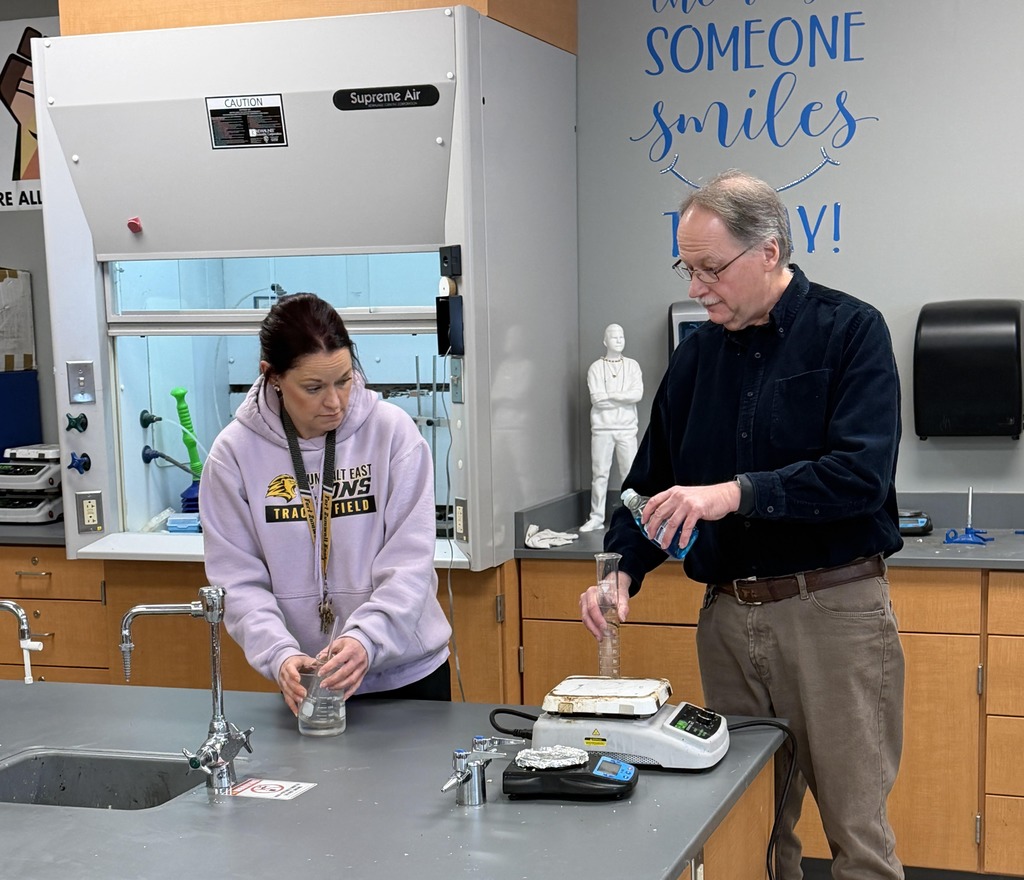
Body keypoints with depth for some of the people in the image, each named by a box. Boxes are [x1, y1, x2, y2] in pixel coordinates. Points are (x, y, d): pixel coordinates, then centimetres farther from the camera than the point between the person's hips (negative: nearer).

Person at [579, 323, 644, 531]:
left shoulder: (632, 366, 7)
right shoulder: (596, 368, 2)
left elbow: (637, 394, -7)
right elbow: (596, 399, -9)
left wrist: (610, 395, -10)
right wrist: (624, 398, -8)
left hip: (627, 428, 1)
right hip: (602, 428, -1)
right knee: (600, 474, 0)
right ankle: (596, 518, 4)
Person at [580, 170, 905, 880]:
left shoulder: (851, 332, -4)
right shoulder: (699, 354, 12)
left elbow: (861, 471, -18)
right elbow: (653, 481, 14)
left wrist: (737, 493, -24)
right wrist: (624, 569, -2)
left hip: (833, 608, -5)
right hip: (729, 615, 5)